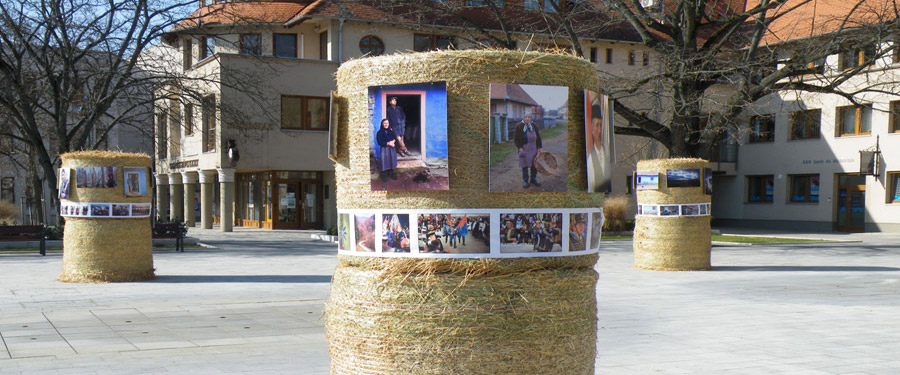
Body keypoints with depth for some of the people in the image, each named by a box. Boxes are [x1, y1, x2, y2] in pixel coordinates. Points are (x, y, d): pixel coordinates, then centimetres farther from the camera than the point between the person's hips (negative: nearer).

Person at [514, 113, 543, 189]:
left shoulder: (534, 126, 5)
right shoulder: (519, 126, -5)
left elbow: (538, 137, 10)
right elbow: (517, 138, -4)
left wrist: (540, 147, 4)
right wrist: (520, 148, -13)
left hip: (534, 149, 3)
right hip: (523, 149, -3)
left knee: (534, 164, 7)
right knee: (525, 165, 1)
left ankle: (533, 179, 22)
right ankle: (526, 181, 9)